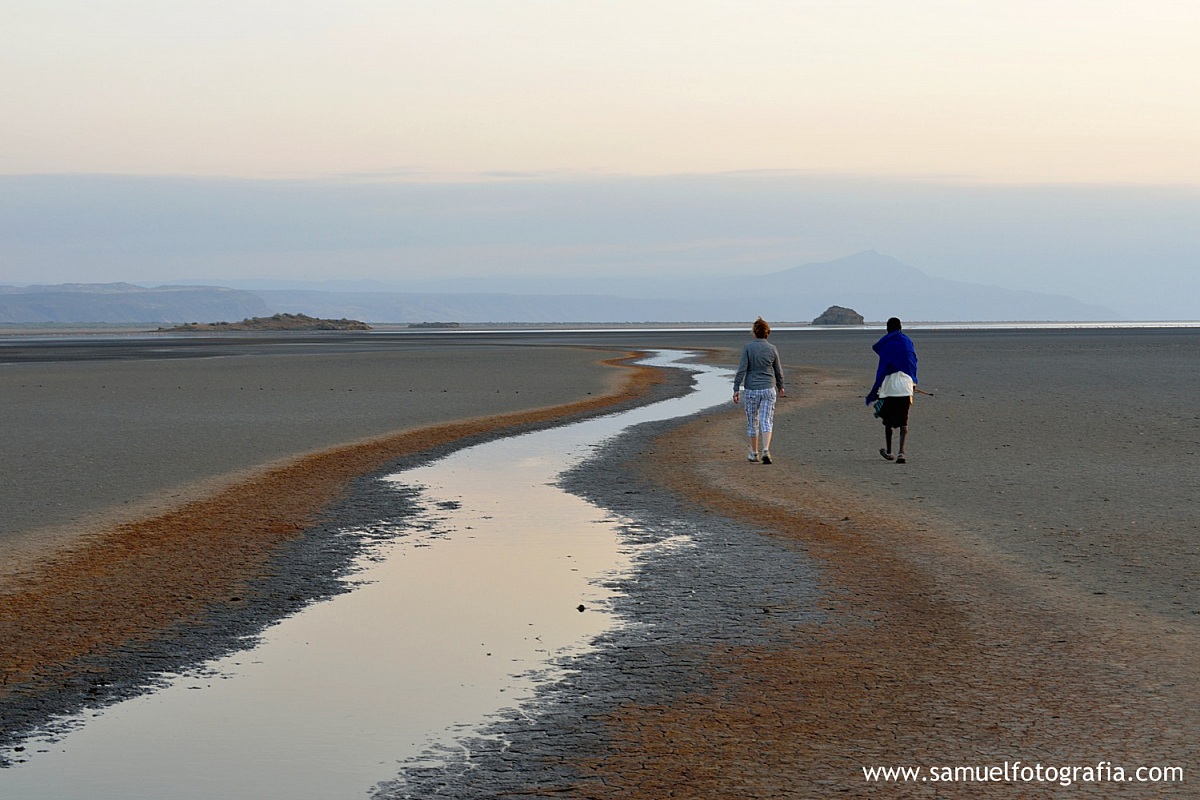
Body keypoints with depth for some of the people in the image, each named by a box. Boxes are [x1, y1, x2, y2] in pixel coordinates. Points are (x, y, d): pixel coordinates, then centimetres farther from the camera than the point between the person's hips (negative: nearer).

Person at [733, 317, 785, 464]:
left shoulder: (748, 348, -8)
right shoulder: (772, 349, 0)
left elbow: (742, 369, -12)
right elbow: (778, 371, 8)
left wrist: (736, 389, -8)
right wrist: (780, 386, 26)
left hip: (752, 390, -1)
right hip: (769, 389, 1)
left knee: (752, 421, 12)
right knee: (766, 421, -1)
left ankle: (754, 453, 20)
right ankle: (766, 450, -19)